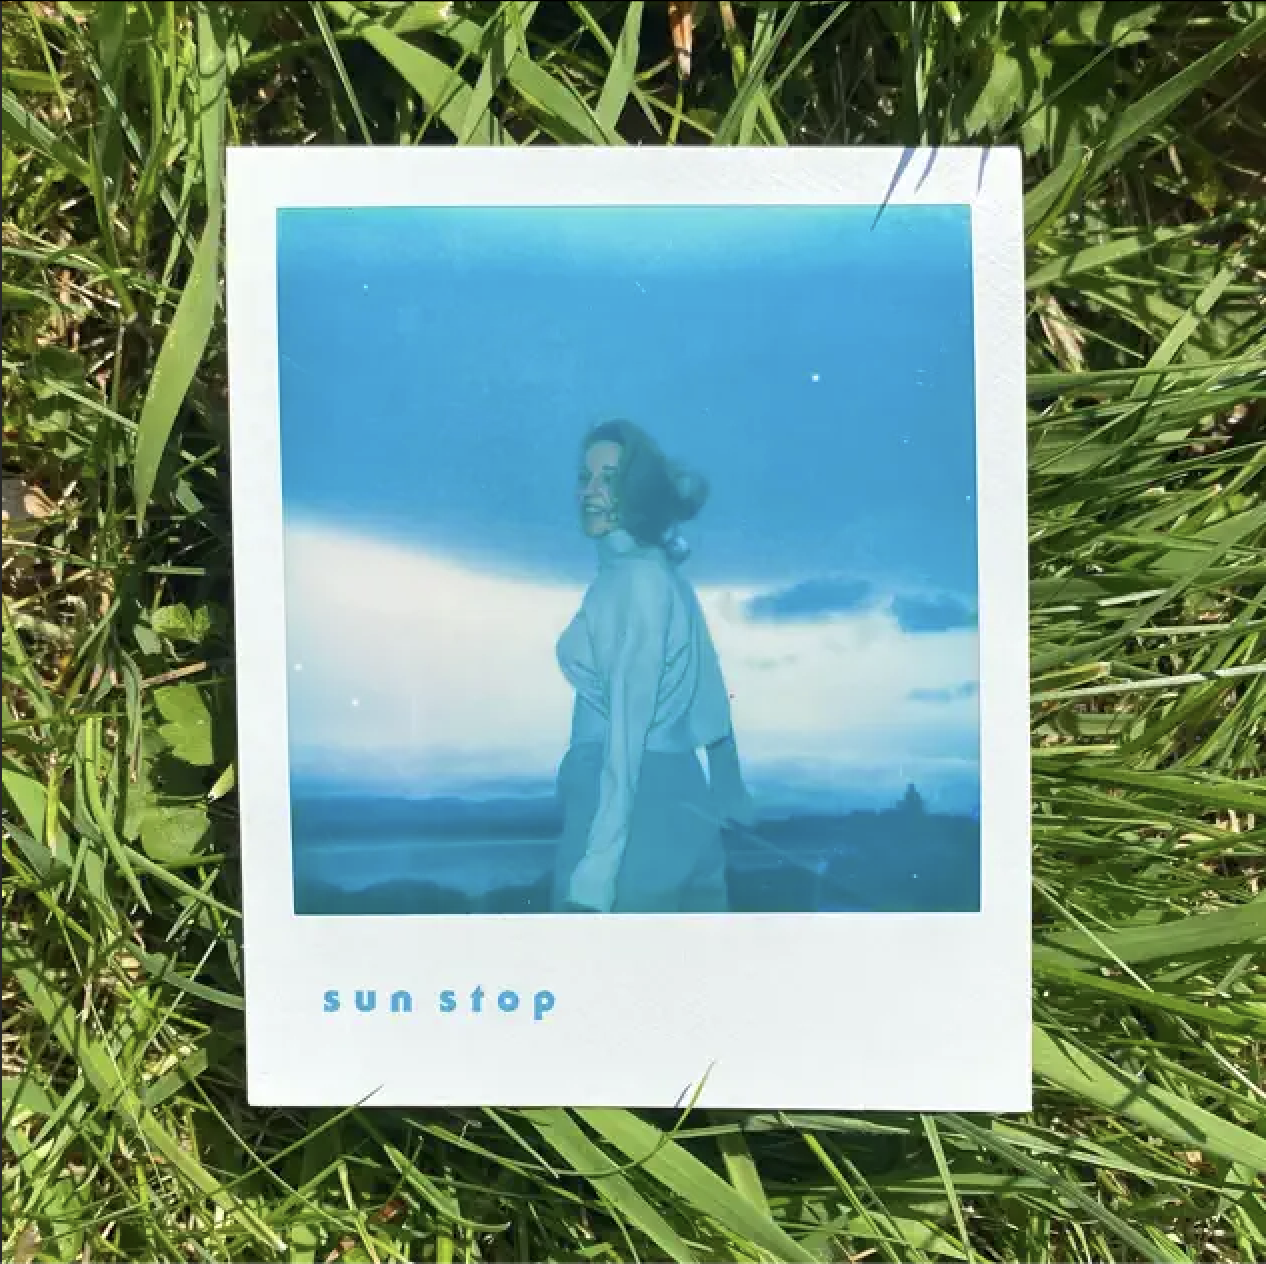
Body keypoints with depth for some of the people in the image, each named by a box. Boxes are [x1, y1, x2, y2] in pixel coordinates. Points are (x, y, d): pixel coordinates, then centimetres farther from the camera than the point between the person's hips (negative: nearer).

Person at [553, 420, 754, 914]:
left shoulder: (634, 579, -12)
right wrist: (729, 802, 22)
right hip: (679, 806, 9)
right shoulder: (662, 573, 16)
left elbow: (627, 730, -18)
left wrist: (595, 870, -20)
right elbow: (708, 707, 17)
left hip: (635, 812, -9)